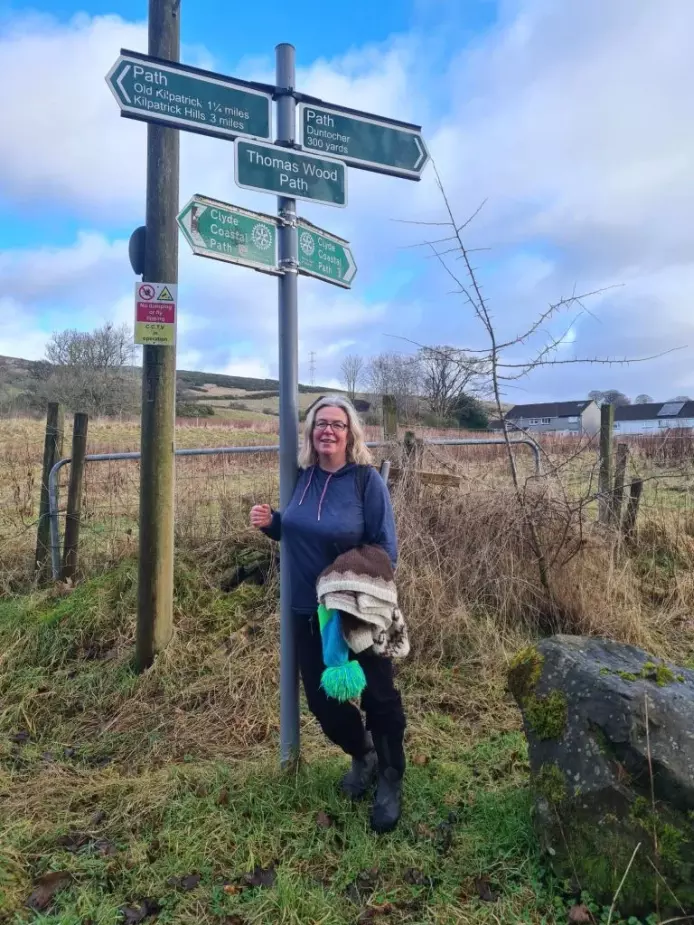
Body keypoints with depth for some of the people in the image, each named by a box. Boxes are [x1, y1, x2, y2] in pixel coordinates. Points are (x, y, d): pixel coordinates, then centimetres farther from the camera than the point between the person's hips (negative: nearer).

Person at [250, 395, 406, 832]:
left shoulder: (367, 479, -14)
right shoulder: (303, 477, 1)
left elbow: (386, 549, -14)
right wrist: (271, 523, -7)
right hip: (309, 613, 5)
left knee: (379, 698, 8)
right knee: (322, 698, 14)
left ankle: (390, 781, 33)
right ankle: (363, 755, 43)